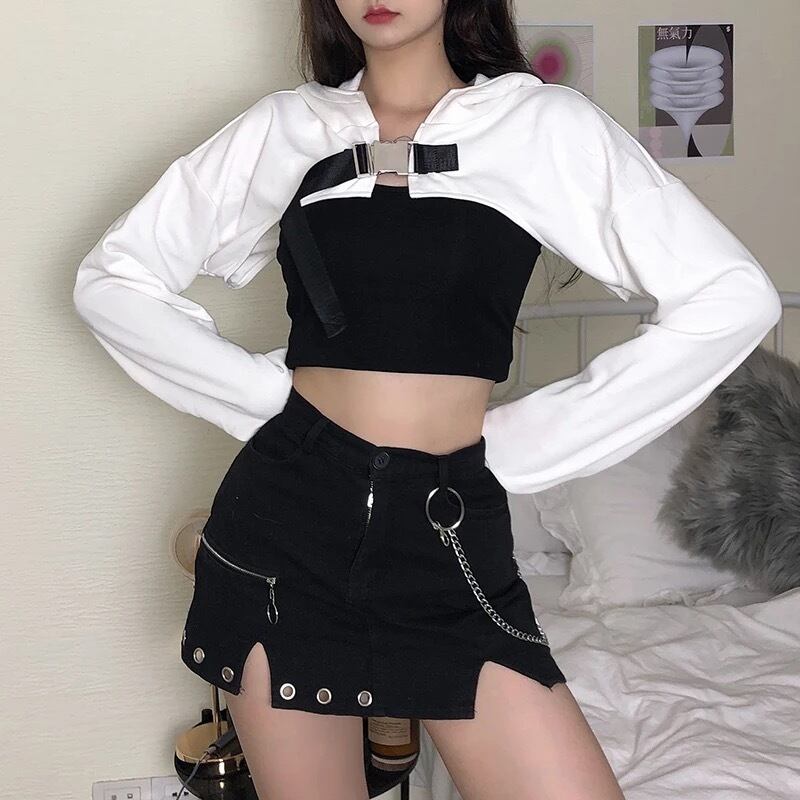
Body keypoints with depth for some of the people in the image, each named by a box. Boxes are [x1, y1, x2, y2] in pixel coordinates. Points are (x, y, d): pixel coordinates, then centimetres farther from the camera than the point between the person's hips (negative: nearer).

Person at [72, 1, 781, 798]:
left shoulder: (545, 125, 0)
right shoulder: (283, 127, 6)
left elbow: (732, 297, -6)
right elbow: (111, 280, 10)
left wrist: (523, 441, -3)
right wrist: (266, 391, 0)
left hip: (450, 531, -1)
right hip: (286, 521, 1)